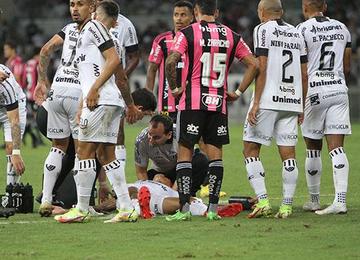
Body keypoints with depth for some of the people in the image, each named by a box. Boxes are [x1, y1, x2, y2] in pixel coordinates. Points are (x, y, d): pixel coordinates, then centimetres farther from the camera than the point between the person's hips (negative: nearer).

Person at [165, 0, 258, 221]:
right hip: (219, 103, 3)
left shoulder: (188, 33, -4)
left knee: (185, 153, 2)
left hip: (192, 103, -3)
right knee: (215, 154, 8)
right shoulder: (231, 36, 8)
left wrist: (175, 87, -2)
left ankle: (185, 208, -4)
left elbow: (171, 62, -16)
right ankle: (213, 208, 4)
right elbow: (253, 64, 7)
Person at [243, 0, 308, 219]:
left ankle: (263, 201, -9)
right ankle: (287, 206, 1)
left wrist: (256, 103, -10)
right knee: (288, 153, 5)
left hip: (268, 100, -5)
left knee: (251, 149, 2)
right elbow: (304, 74, 15)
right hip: (292, 102, 5)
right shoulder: (296, 34, 15)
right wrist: (301, 107, 22)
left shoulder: (263, 30, -3)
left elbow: (262, 68, -10)